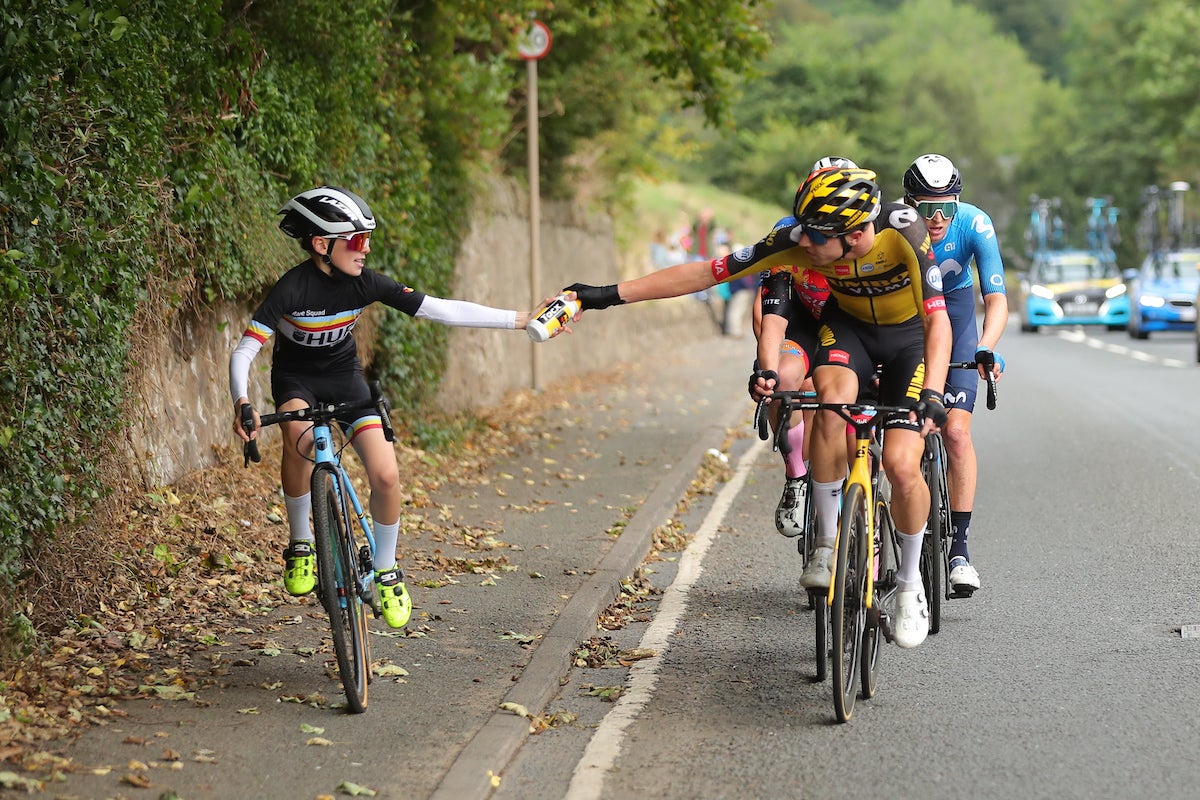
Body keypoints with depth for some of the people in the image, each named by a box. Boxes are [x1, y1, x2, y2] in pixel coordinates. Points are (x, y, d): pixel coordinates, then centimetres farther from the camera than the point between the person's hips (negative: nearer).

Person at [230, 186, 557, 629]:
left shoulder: (366, 283, -17)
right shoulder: (292, 288, -27)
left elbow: (441, 310, -17)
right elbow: (244, 352, -29)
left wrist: (523, 319, -20)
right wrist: (242, 402, -50)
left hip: (344, 376, 3)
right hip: (296, 379, -3)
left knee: (386, 475, -15)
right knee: (299, 435, -38)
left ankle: (386, 571, 11)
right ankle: (300, 544, -16)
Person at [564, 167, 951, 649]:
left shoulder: (903, 230, -35)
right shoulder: (797, 240, -27)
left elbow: (938, 320, -38)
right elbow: (705, 273, -23)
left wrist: (932, 394, -55)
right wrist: (608, 295, -25)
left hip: (910, 337, -2)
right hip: (848, 325, 2)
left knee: (902, 465, -19)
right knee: (833, 399, -33)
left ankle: (910, 585, 7)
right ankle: (827, 541, -16)